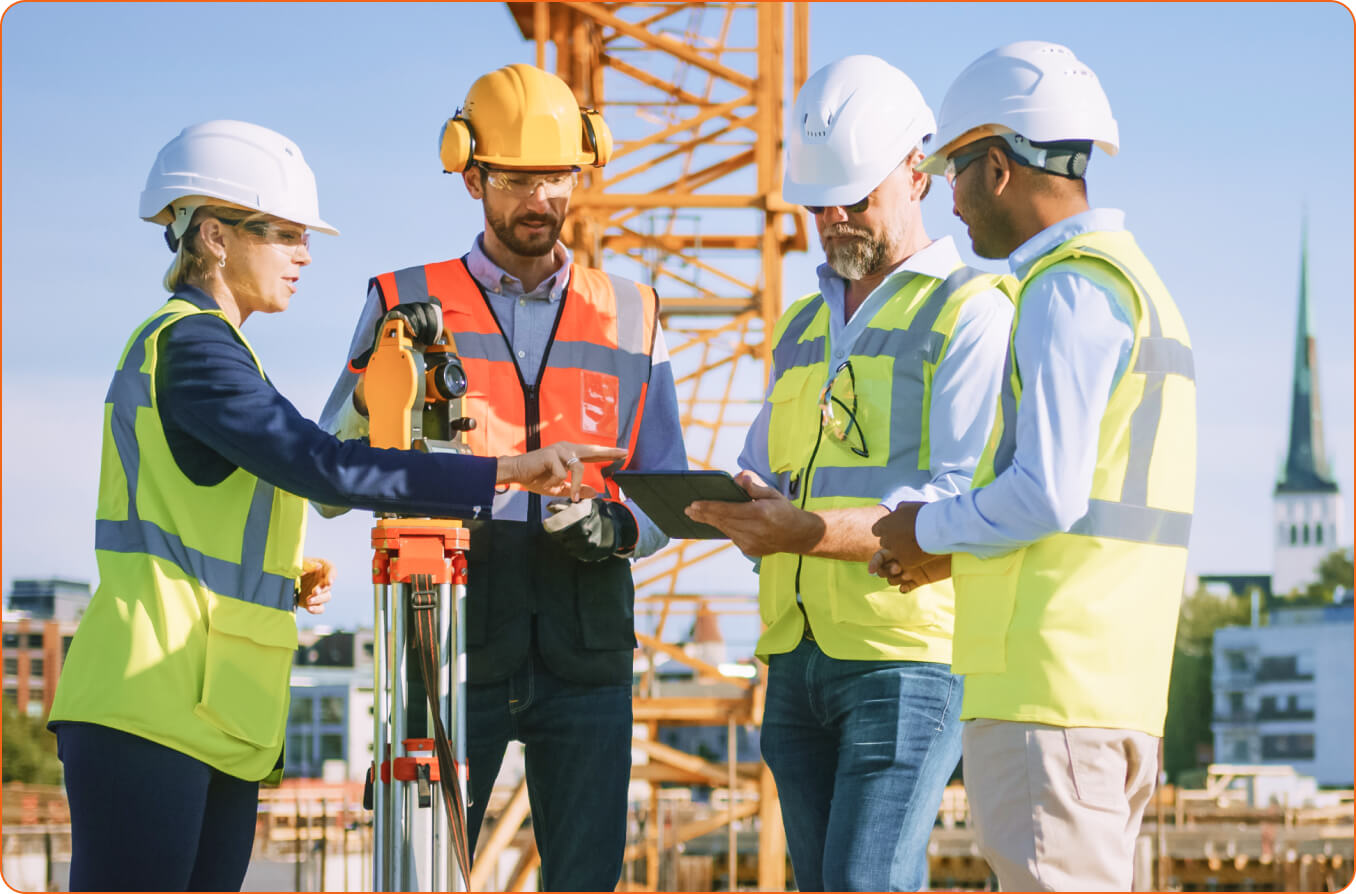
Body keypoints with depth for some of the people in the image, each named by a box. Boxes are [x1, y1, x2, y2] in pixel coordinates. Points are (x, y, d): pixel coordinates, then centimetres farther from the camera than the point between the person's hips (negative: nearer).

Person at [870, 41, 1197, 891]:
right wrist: (949, 550, 19)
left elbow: (1046, 494, -19)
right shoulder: (1134, 284, 22)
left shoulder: (1072, 287, -11)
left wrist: (932, 531, -3)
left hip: (1049, 684, -10)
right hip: (1117, 686, 10)